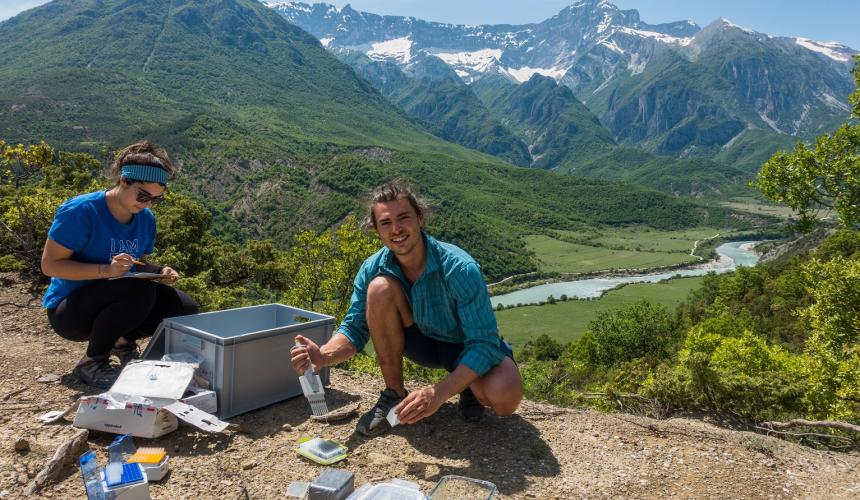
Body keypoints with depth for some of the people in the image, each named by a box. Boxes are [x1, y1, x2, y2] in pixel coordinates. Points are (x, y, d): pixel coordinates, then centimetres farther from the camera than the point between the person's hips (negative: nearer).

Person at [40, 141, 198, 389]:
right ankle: (92, 363, -13)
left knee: (185, 308, -13)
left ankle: (123, 342, 11)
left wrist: (159, 271, -12)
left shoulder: (146, 219, -1)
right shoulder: (80, 211, -20)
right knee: (140, 292, -35)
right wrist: (106, 270, -34)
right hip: (68, 311, -6)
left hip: (111, 306, 6)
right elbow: (50, 265, -20)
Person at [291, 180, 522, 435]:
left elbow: (484, 343, -31)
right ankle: (394, 394, -9)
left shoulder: (460, 269, -31)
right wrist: (324, 355, -33)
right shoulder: (372, 268, -17)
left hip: (468, 348, -3)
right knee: (380, 289, -26)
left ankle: (470, 388, 4)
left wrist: (439, 393, -42)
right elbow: (354, 328, -10)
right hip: (422, 342, 4)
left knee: (505, 398, -36)